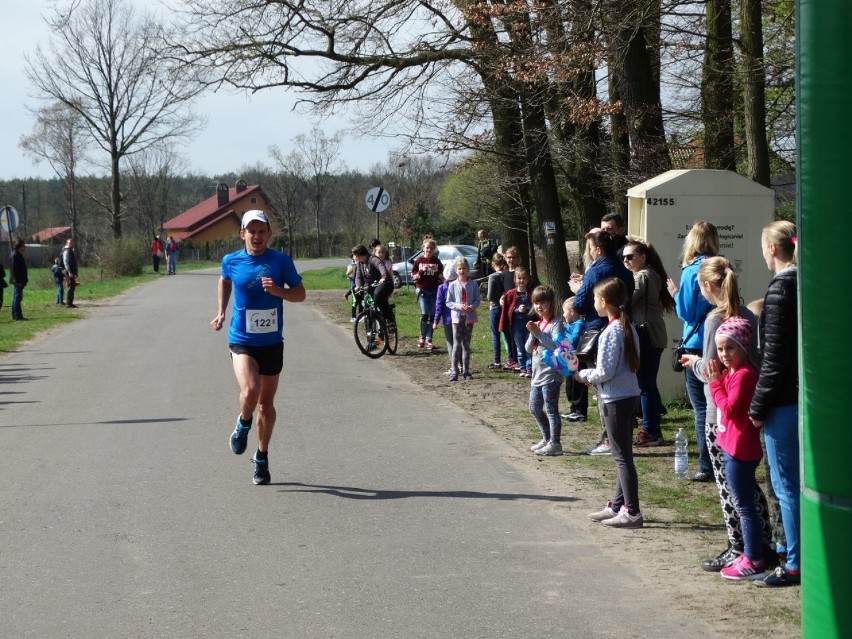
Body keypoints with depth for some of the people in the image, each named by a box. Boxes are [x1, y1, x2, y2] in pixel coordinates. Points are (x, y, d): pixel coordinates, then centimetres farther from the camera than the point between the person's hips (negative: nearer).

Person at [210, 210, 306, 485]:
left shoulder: (281, 261, -6)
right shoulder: (231, 261, -2)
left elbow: (300, 294, 0)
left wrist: (278, 290, -19)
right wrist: (221, 312, 11)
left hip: (272, 342, 1)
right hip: (241, 341, -1)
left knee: (266, 402, 11)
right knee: (250, 392, -25)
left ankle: (262, 458, 29)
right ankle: (243, 424, 10)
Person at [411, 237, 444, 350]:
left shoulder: (437, 262, 6)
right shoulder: (419, 261, 3)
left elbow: (442, 277, 8)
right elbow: (413, 276, 2)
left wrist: (436, 271, -12)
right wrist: (422, 271, -15)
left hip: (434, 291, 2)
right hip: (422, 290, -2)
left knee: (432, 316, 1)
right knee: (424, 314, -14)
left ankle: (428, 340, 8)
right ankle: (422, 337, 5)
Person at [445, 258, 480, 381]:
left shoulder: (473, 285, 1)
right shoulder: (452, 285, -1)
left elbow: (477, 300, 2)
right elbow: (448, 302, 0)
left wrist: (471, 307, -17)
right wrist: (459, 306, -16)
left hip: (469, 317, 1)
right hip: (457, 317, -1)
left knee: (466, 344, 9)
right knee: (456, 344, -3)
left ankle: (466, 371, 14)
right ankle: (455, 371, -2)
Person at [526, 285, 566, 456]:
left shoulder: (556, 324, -11)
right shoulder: (537, 324, 13)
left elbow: (557, 345, -24)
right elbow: (528, 349, 11)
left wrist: (538, 333, -23)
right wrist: (532, 334, -7)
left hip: (551, 375, -9)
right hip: (537, 374, 9)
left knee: (551, 409, -6)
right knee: (534, 408, 16)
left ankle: (555, 444, -2)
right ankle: (547, 439, 29)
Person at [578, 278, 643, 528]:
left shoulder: (611, 332, -19)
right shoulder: (628, 328, 8)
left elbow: (605, 372, -20)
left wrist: (582, 375, -3)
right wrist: (593, 378, 12)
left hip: (615, 399, -10)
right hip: (630, 394, 10)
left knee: (622, 456, -4)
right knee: (623, 455, 16)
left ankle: (632, 512, -1)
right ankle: (618, 505, 26)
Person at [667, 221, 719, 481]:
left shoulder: (692, 271, -11)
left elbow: (687, 312, -10)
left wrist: (675, 293, 6)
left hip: (697, 345, -5)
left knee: (701, 408, 0)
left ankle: (706, 467, 0)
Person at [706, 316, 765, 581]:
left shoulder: (744, 374, -19)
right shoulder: (732, 372, 13)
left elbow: (730, 408, -24)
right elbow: (726, 406, 13)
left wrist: (716, 383, -15)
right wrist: (717, 379, 2)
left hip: (740, 449, -11)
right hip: (732, 447, 11)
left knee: (744, 506, -5)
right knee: (744, 505, 17)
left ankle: (754, 562, 1)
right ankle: (750, 555, 26)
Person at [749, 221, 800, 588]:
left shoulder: (780, 289, -16)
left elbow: (774, 357, -17)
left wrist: (758, 407, -11)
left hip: (784, 401, -9)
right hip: (810, 397, 9)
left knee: (786, 485, -2)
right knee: (798, 481, 18)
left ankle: (796, 564, 1)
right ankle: (797, 549, 27)